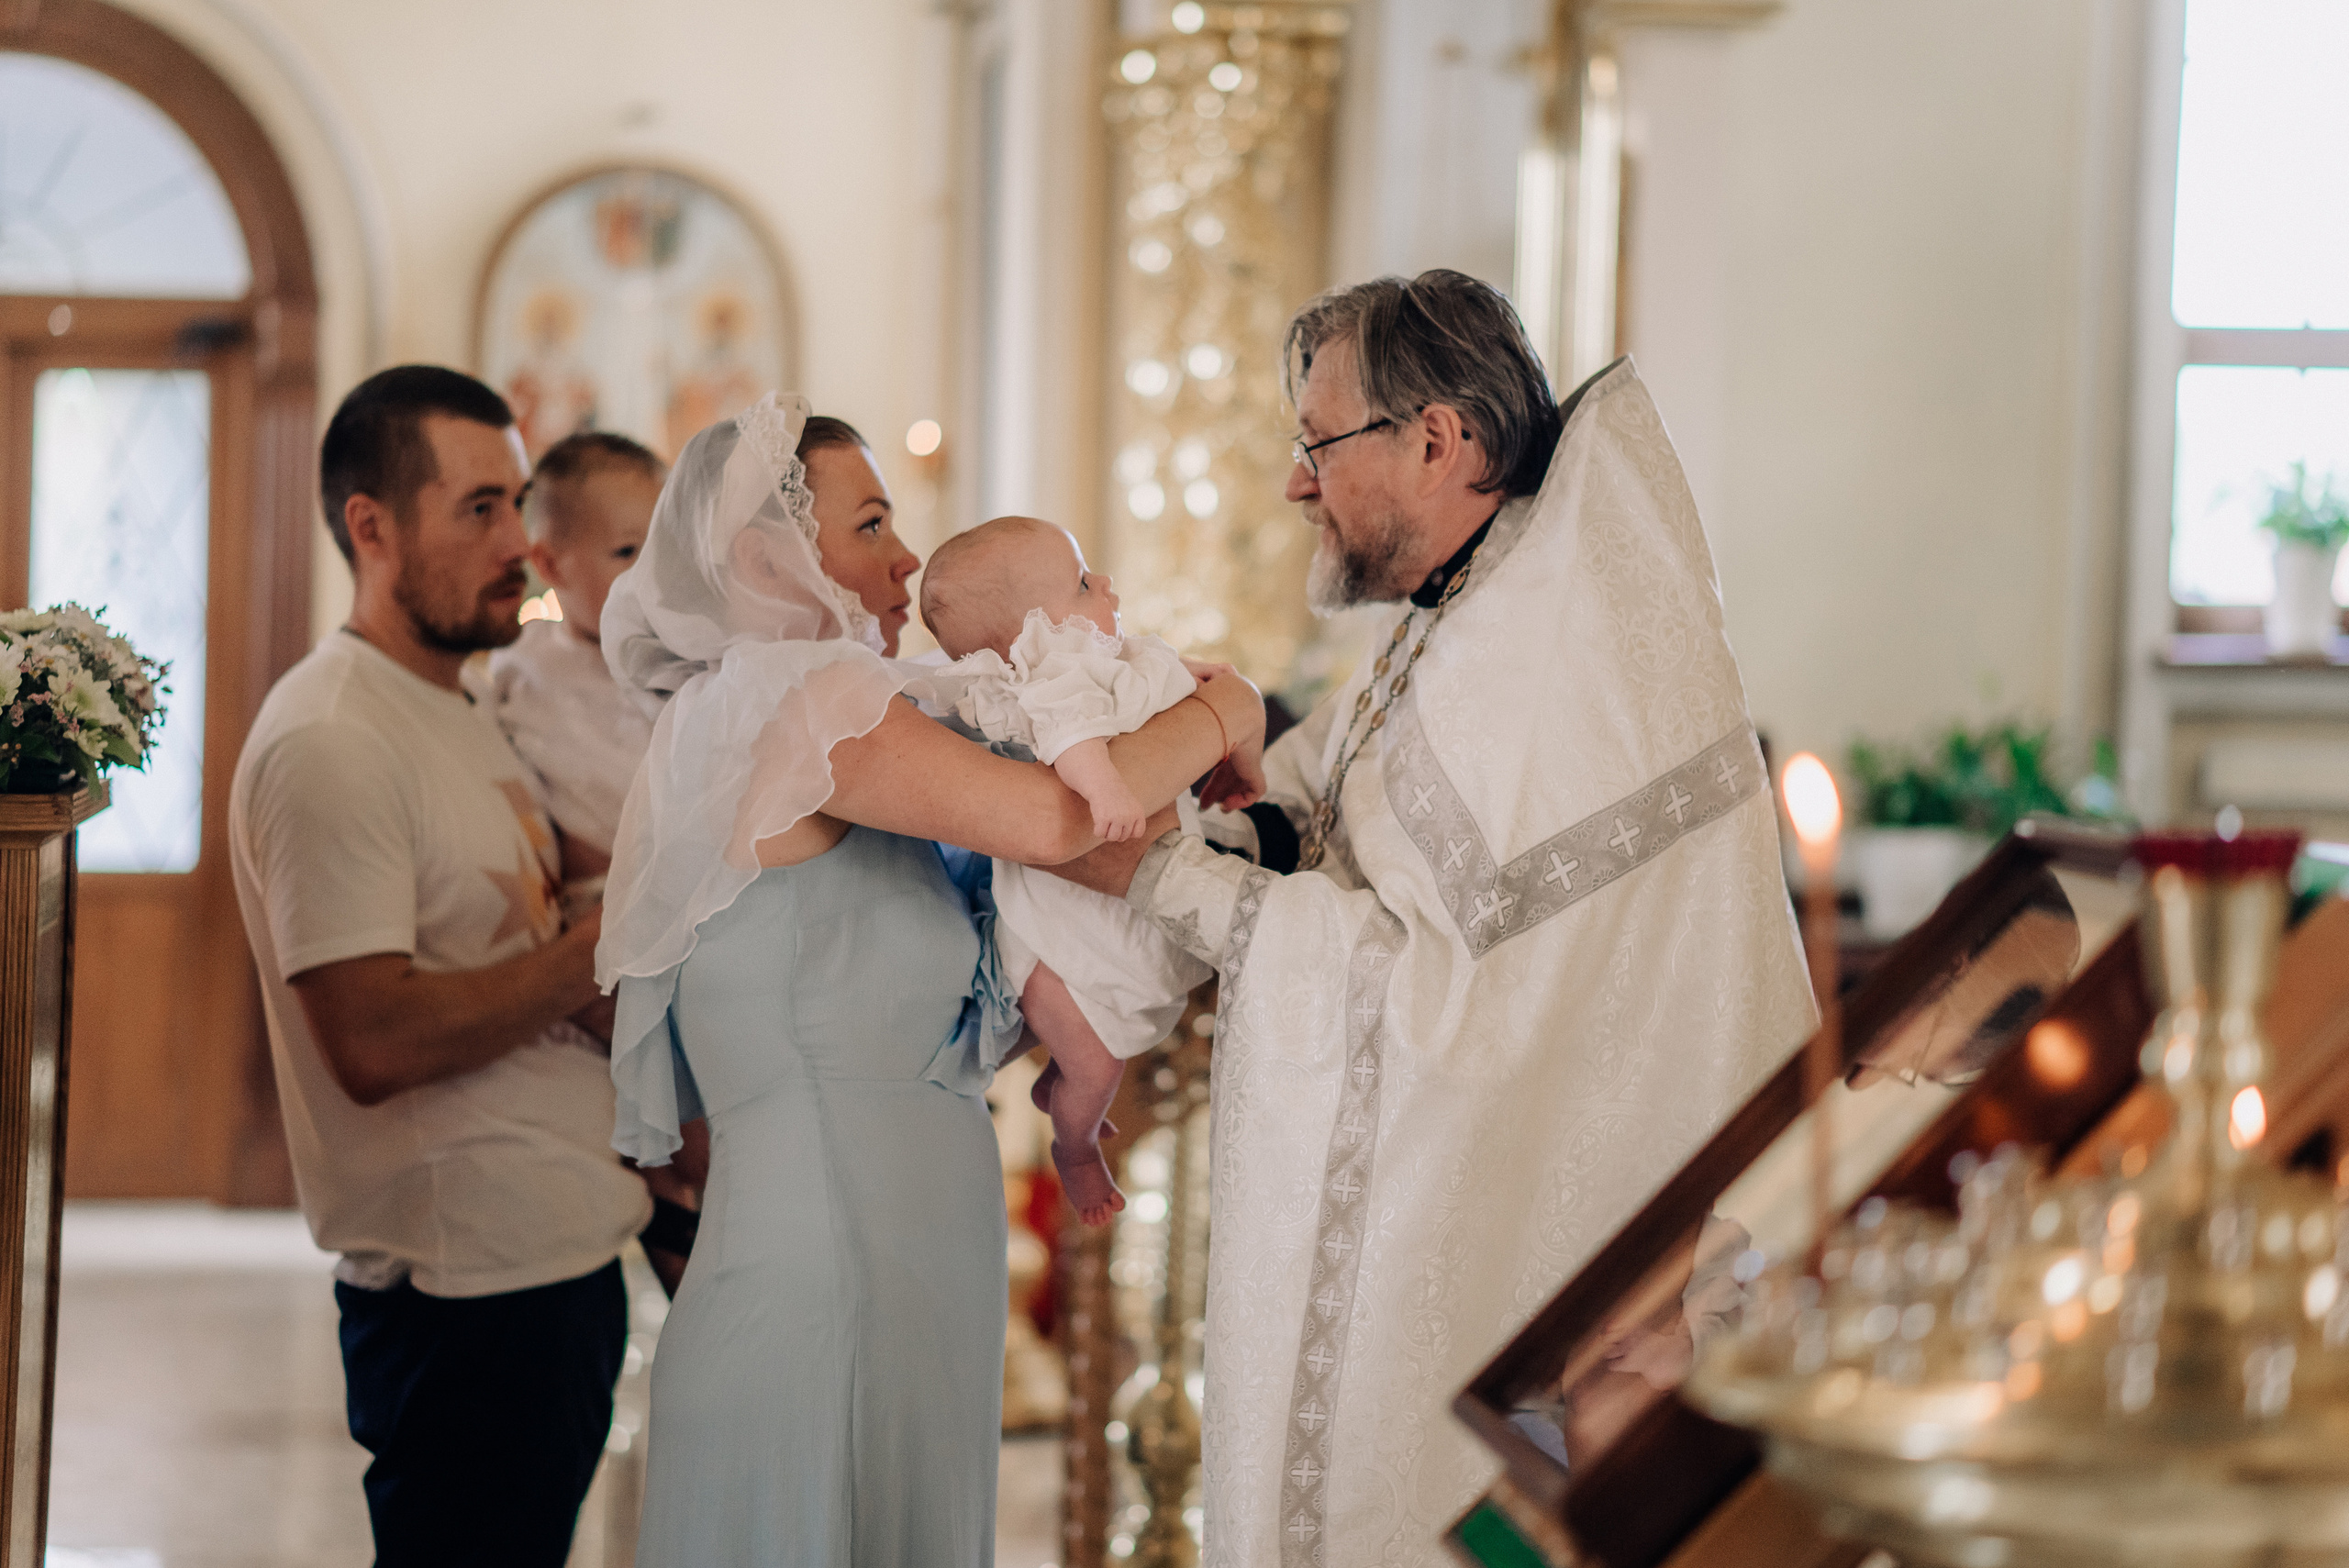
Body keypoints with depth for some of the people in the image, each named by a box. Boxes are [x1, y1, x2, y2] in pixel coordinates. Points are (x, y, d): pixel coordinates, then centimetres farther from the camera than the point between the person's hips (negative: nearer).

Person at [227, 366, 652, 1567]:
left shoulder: (462, 718, 18)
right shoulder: (328, 743, -14)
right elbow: (375, 1043, -23)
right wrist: (605, 951, -16)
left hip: (563, 1261, 10)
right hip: (465, 1293, -10)